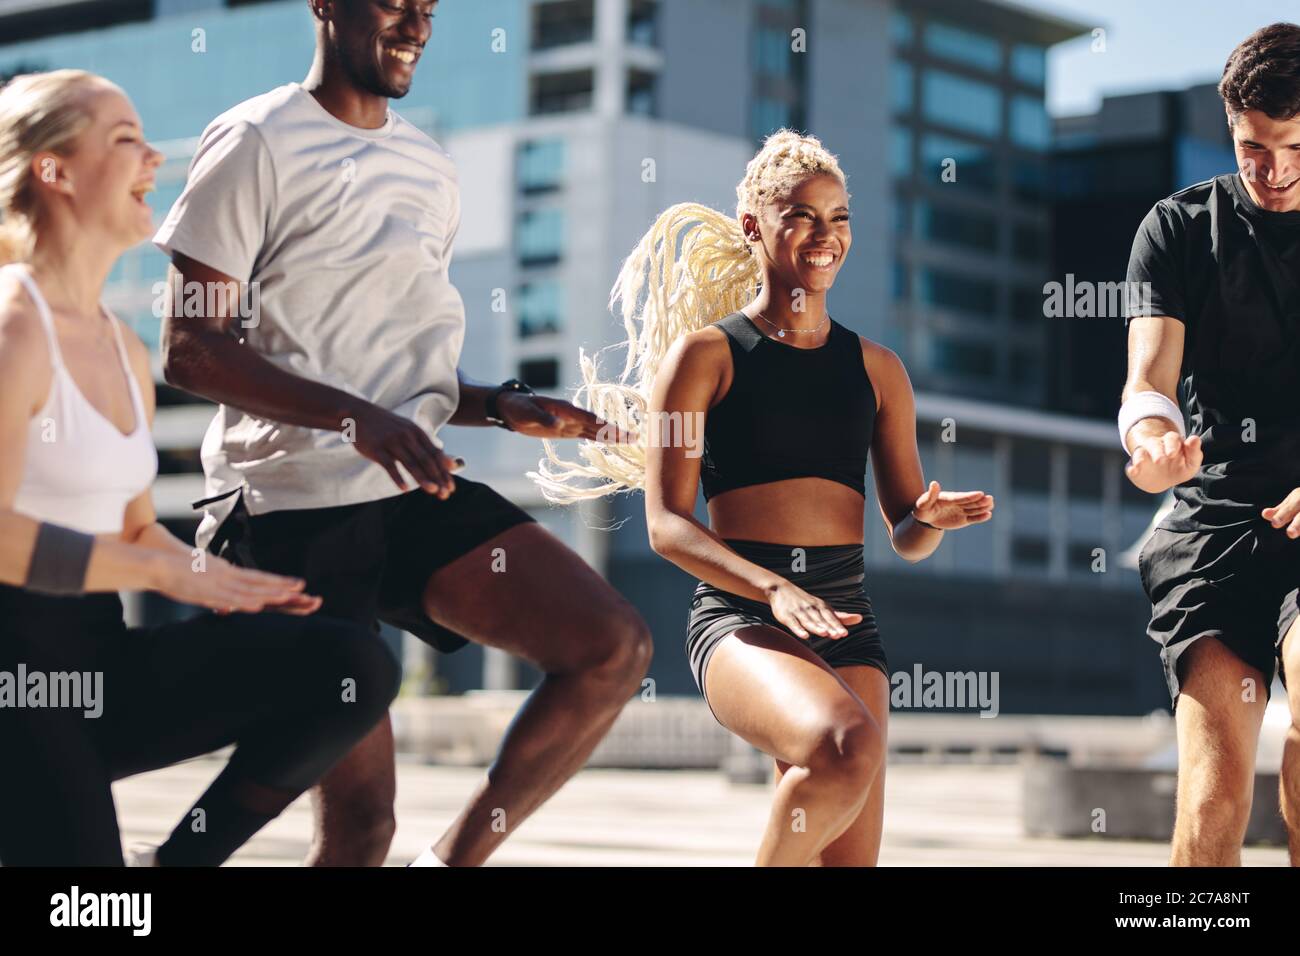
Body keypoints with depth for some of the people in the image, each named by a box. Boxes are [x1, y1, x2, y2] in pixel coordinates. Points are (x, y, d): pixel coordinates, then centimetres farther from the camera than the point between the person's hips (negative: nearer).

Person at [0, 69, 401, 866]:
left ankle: (186, 857, 2)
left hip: (98, 664, 8)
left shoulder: (125, 351, 15)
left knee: (352, 668, -9)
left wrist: (225, 582, 0)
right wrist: (170, 572, -15)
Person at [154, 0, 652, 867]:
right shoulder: (259, 143, -4)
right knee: (359, 817, -6)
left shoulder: (431, 170, 18)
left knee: (614, 646, -12)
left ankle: (456, 860, -1)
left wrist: (501, 405, 5)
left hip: (419, 493, 6)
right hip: (294, 506, -6)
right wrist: (358, 420, -23)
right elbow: (191, 350, -11)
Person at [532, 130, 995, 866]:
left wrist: (932, 519, -5)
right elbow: (667, 524, -4)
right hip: (739, 614, -5)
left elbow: (906, 538, 19)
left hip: (847, 620, 5)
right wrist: (775, 590, -20)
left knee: (848, 860, -2)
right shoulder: (706, 354, 4)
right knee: (848, 743, -35)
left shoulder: (876, 369, 17)